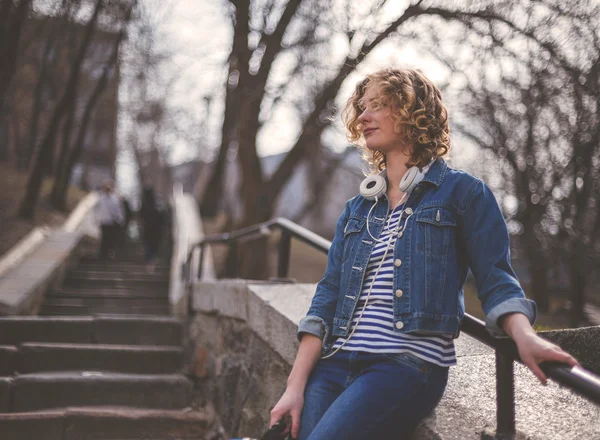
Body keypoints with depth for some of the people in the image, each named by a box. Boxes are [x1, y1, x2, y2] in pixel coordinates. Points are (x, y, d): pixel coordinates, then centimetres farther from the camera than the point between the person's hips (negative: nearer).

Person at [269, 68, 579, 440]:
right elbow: (329, 296, 11)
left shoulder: (462, 192, 5)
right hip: (335, 362, 5)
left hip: (410, 365, -5)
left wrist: (524, 336, -25)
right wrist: (295, 387, 0)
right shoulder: (357, 208, 19)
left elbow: (496, 280, -2)